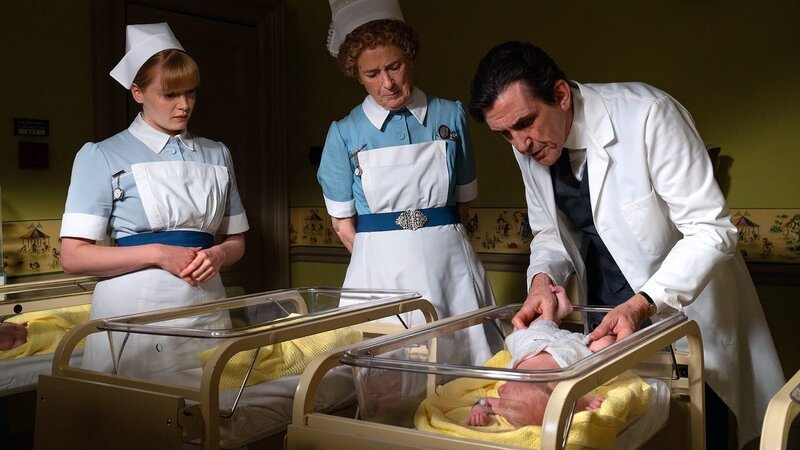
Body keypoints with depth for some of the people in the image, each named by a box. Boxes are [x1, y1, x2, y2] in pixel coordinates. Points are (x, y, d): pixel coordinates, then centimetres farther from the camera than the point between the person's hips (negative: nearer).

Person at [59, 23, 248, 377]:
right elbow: (73, 257, -5)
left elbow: (235, 240, 18)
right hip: (135, 308, -3)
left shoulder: (216, 155, 13)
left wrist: (218, 256, -5)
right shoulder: (102, 157, 0)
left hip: (206, 304, 4)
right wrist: (159, 254, -15)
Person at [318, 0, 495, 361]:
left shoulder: (450, 116, 3)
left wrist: (433, 243, 5)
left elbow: (463, 199, 10)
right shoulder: (344, 134, 0)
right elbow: (342, 223, 5)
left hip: (449, 262, 1)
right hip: (379, 270, -1)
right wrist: (381, 260, 0)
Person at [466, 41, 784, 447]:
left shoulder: (648, 115, -25)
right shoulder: (529, 146, -6)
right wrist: (542, 279, -16)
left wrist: (643, 304, -34)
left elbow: (711, 230, -24)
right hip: (605, 307, 5)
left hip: (683, 302, -4)